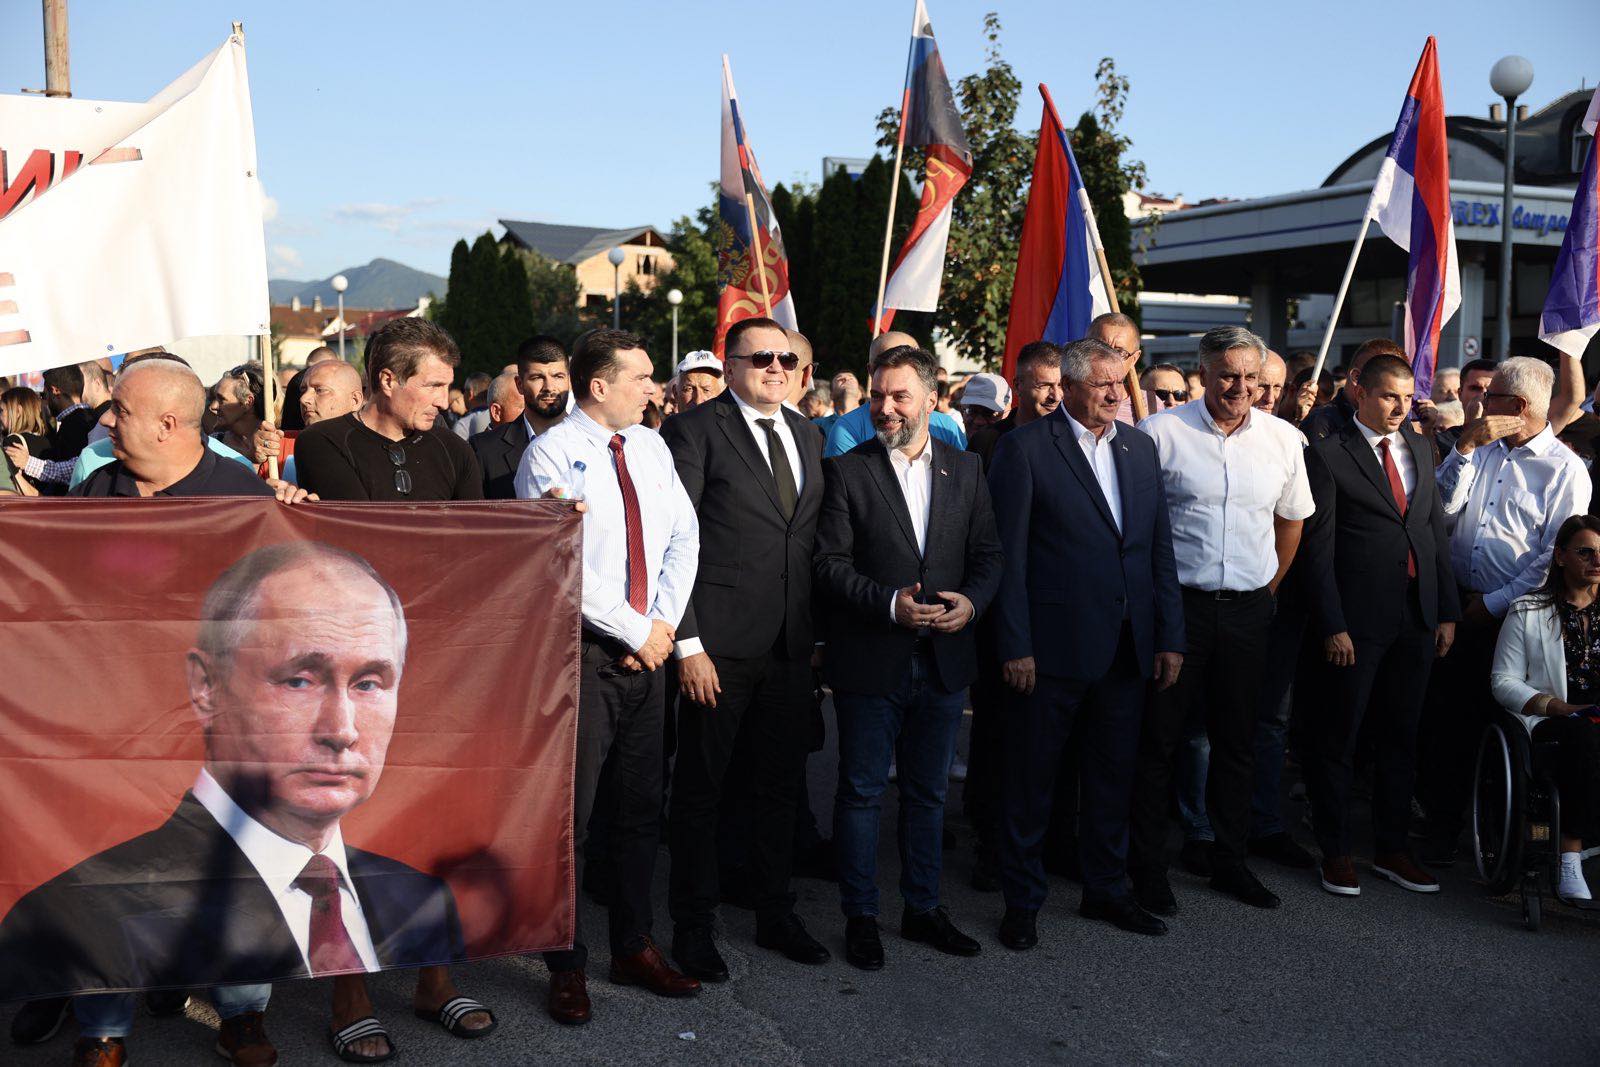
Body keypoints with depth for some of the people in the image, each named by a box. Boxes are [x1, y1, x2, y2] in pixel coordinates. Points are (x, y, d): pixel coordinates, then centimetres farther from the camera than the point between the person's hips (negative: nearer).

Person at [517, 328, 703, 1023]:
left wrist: (665, 622, -5)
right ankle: (567, 967, 15)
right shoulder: (549, 454, -9)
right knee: (569, 813, 1)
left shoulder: (652, 447, 10)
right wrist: (638, 632, -12)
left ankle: (634, 948, 28)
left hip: (648, 651, 6)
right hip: (581, 652, -6)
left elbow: (683, 538, 8)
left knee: (641, 808, 13)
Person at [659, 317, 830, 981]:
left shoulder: (807, 435, 13)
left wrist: (821, 630, 9)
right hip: (719, 646, -6)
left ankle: (774, 912, 32)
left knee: (780, 783, 16)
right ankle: (692, 925, 22)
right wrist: (687, 644, -15)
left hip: (791, 646, 6)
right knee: (700, 787, 7)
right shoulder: (695, 430, -7)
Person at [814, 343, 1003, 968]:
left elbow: (988, 554, 7)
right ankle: (860, 917, 19)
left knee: (929, 792, 15)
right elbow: (831, 563, -9)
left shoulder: (965, 470, 7)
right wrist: (889, 604, -21)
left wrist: (972, 601, -12)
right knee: (861, 793, 6)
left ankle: (923, 909, 29)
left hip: (945, 659, 4)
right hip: (871, 660, -3)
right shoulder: (847, 470, -4)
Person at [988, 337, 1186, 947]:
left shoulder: (1139, 447, 11)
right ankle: (1022, 900, 21)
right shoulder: (1024, 449, -7)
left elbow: (1160, 548, 12)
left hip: (1127, 646, 5)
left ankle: (1106, 889, 32)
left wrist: (1170, 636, 7)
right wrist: (1015, 645, -13)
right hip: (1054, 644, -5)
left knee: (1113, 776, 16)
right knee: (1032, 778, 6)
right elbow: (1009, 554, -9)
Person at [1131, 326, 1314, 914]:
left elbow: (1291, 519, 18)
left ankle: (1230, 861, 27)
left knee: (1238, 742, 13)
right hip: (1176, 603, -4)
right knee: (1158, 739, 2)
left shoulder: (1282, 439, 5)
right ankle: (1148, 868, 13)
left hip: (1248, 610, 4)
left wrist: (1268, 590, 15)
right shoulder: (1159, 433, -8)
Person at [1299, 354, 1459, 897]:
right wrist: (1332, 625, -14)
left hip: (1418, 617, 6)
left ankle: (1392, 849, 25)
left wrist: (1447, 611, 8)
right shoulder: (1328, 455, -6)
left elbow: (1438, 531, 14)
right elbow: (1318, 548, -9)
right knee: (1337, 739, 4)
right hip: (1359, 620, -6)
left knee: (1400, 737, 14)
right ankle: (1335, 852, 16)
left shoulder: (1420, 448, 12)